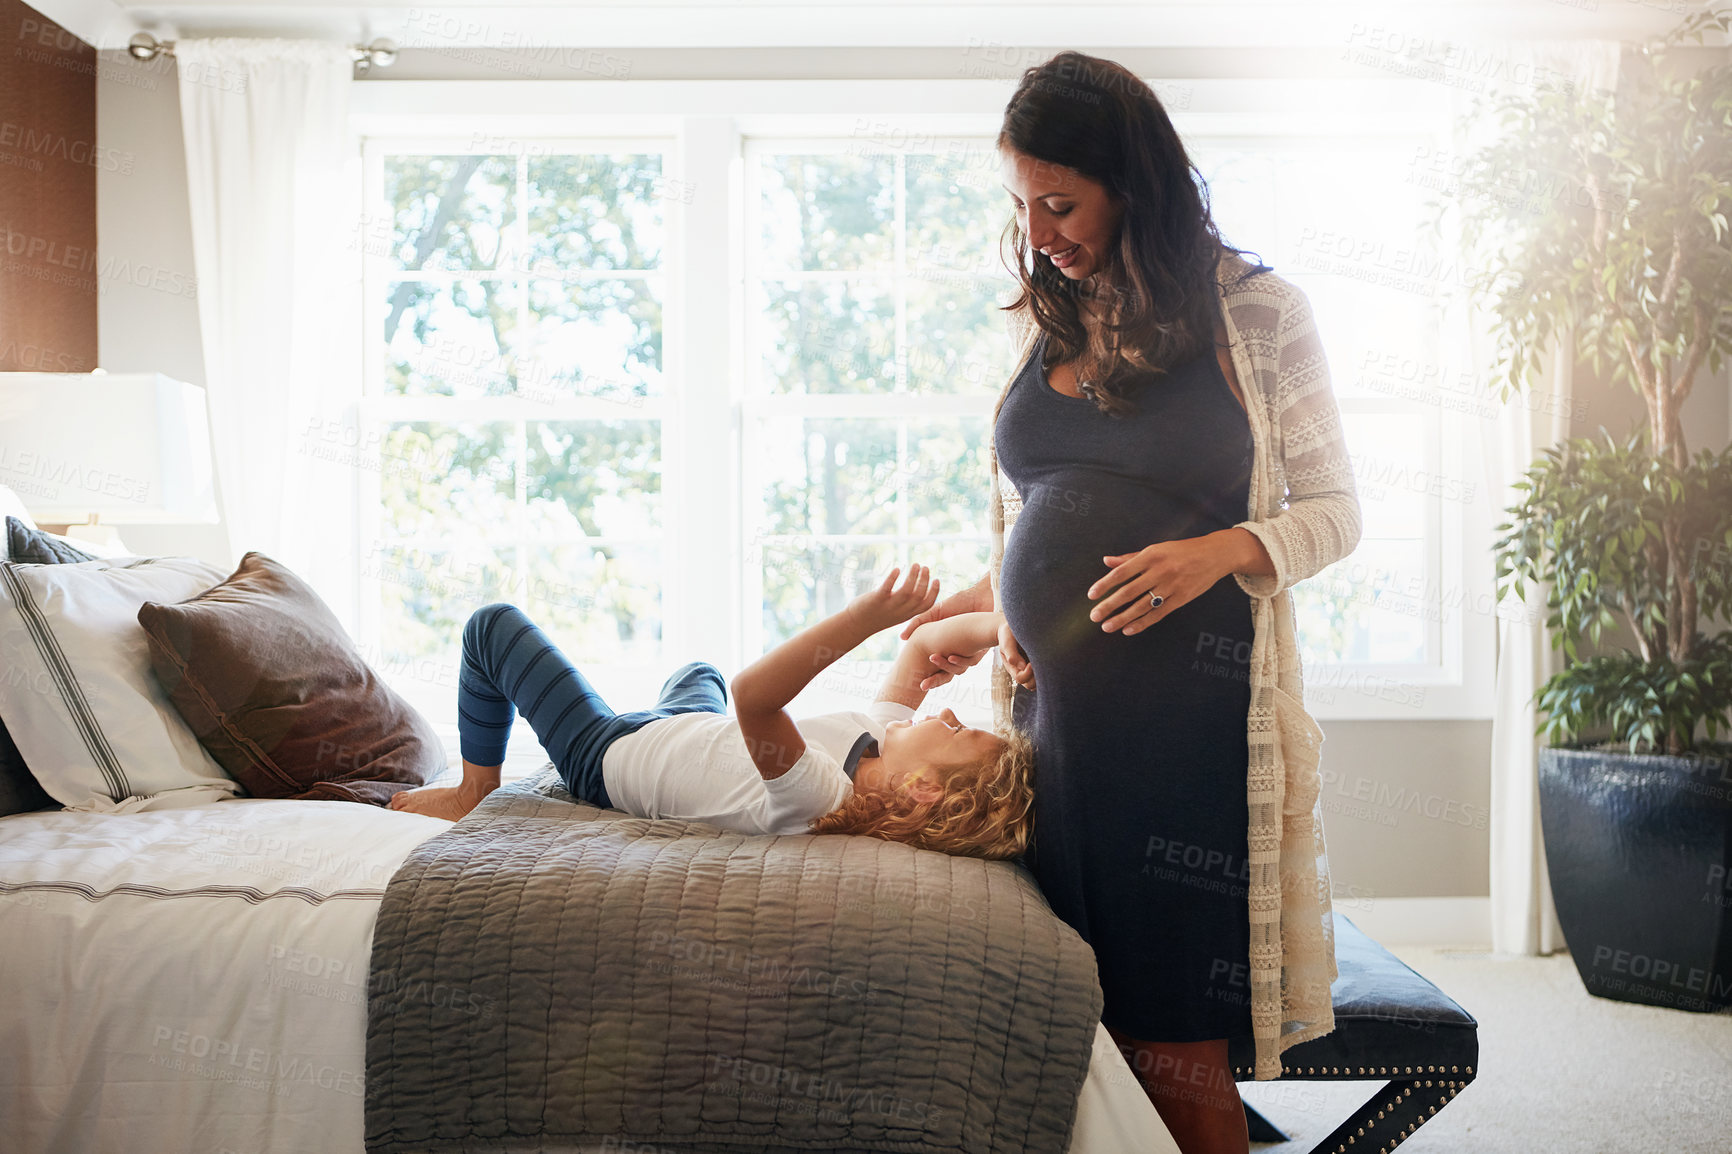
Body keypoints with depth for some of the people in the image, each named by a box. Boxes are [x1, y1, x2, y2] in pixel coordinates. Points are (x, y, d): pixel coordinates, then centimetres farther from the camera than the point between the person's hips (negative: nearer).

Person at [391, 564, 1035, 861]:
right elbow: (921, 645, -14)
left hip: (605, 756, -7)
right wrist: (1000, 625, -32)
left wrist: (867, 617, -62)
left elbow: (753, 694, -58)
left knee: (493, 625, 6)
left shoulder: (820, 799, -46)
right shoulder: (881, 738, -25)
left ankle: (473, 795, 28)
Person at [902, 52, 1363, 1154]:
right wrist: (986, 597, 5)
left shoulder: (1257, 311, 1)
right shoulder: (1042, 324, 15)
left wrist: (1224, 550, -16)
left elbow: (1334, 510, 2)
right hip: (1052, 701, 4)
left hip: (1189, 707, -4)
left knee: (1172, 1041, -2)